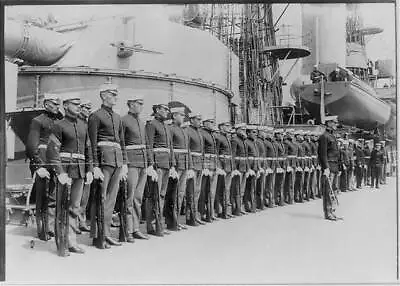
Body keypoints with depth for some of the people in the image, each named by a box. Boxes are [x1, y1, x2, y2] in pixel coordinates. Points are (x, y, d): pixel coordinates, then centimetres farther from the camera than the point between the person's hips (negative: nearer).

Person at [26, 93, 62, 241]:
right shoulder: (38, 121, 0)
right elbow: (31, 145, -7)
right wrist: (38, 166, -15)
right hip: (42, 163, -5)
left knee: (54, 197, 4)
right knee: (43, 198, -1)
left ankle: (51, 228, 12)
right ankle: (42, 231, 5)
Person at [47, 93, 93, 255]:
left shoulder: (83, 126, 15)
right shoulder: (59, 126, -3)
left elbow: (88, 149, 19)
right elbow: (51, 151, -10)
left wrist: (89, 170, 10)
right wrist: (60, 172, -18)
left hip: (80, 170, 6)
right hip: (65, 169, -5)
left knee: (75, 207, 7)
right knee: (63, 208, 0)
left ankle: (71, 241, 14)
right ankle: (61, 243, 8)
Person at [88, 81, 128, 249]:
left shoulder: (117, 117, 18)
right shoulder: (96, 116, -3)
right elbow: (93, 143, -8)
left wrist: (124, 163, 14)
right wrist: (95, 166, -14)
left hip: (117, 160, 7)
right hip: (104, 158, -7)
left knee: (111, 198, 9)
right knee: (100, 198, -3)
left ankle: (106, 233, 16)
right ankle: (96, 236, 4)